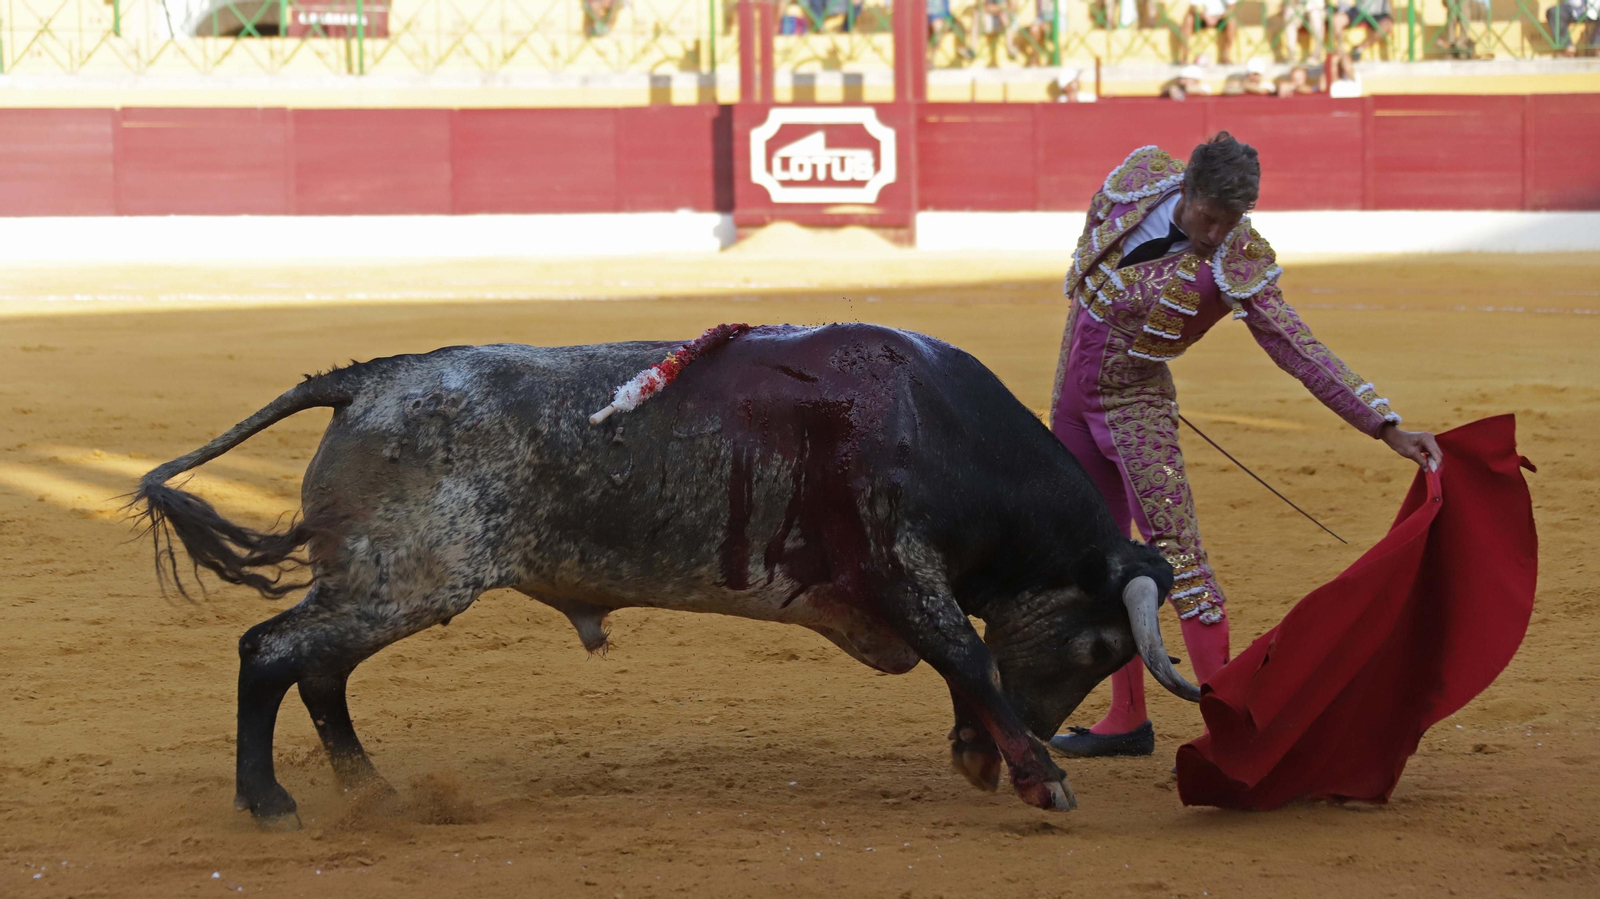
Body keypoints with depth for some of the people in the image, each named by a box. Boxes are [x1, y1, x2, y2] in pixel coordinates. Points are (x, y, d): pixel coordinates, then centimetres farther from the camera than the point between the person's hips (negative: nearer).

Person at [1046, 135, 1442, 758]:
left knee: (1175, 553, -16)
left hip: (1133, 403, -4)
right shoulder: (1140, 179, -12)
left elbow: (1301, 352, -23)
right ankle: (1128, 719, 18)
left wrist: (1388, 429, -29)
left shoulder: (1236, 268, -22)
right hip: (1072, 395, 5)